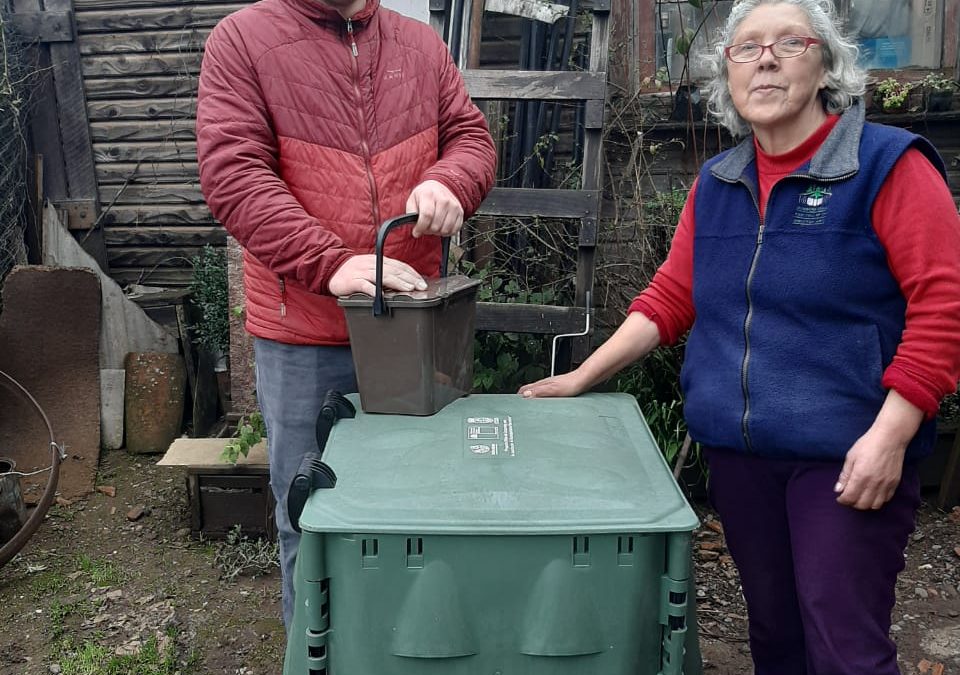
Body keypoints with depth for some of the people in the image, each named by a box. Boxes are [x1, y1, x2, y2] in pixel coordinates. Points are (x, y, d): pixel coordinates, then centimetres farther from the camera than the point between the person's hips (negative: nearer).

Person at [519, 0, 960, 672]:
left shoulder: (887, 165, -6)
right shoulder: (715, 184, 10)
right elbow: (670, 298, 13)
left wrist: (890, 434, -18)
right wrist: (580, 379, 8)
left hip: (848, 458, -5)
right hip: (737, 451, 5)